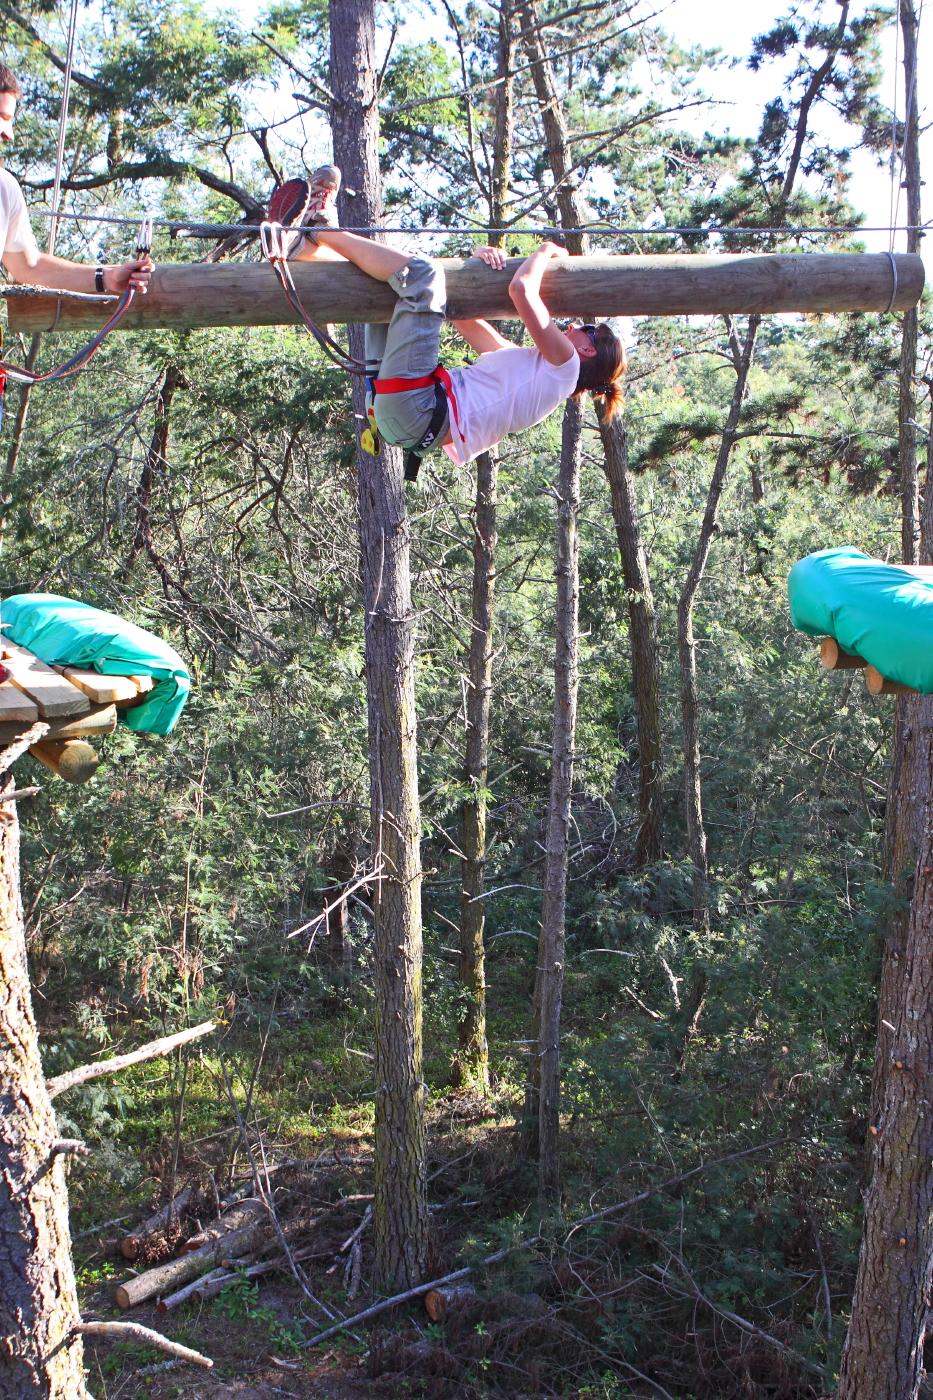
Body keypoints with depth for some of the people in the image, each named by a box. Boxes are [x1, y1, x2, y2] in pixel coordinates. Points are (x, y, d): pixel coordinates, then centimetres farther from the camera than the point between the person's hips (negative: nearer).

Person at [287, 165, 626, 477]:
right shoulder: (526, 363, 29)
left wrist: (546, 252, 12)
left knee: (421, 273, -15)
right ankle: (308, 247, 6)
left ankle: (322, 231, -1)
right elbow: (467, 322, 31)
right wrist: (478, 262, 18)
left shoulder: (563, 362, 3)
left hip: (419, 409, -10)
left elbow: (521, 288, -9)